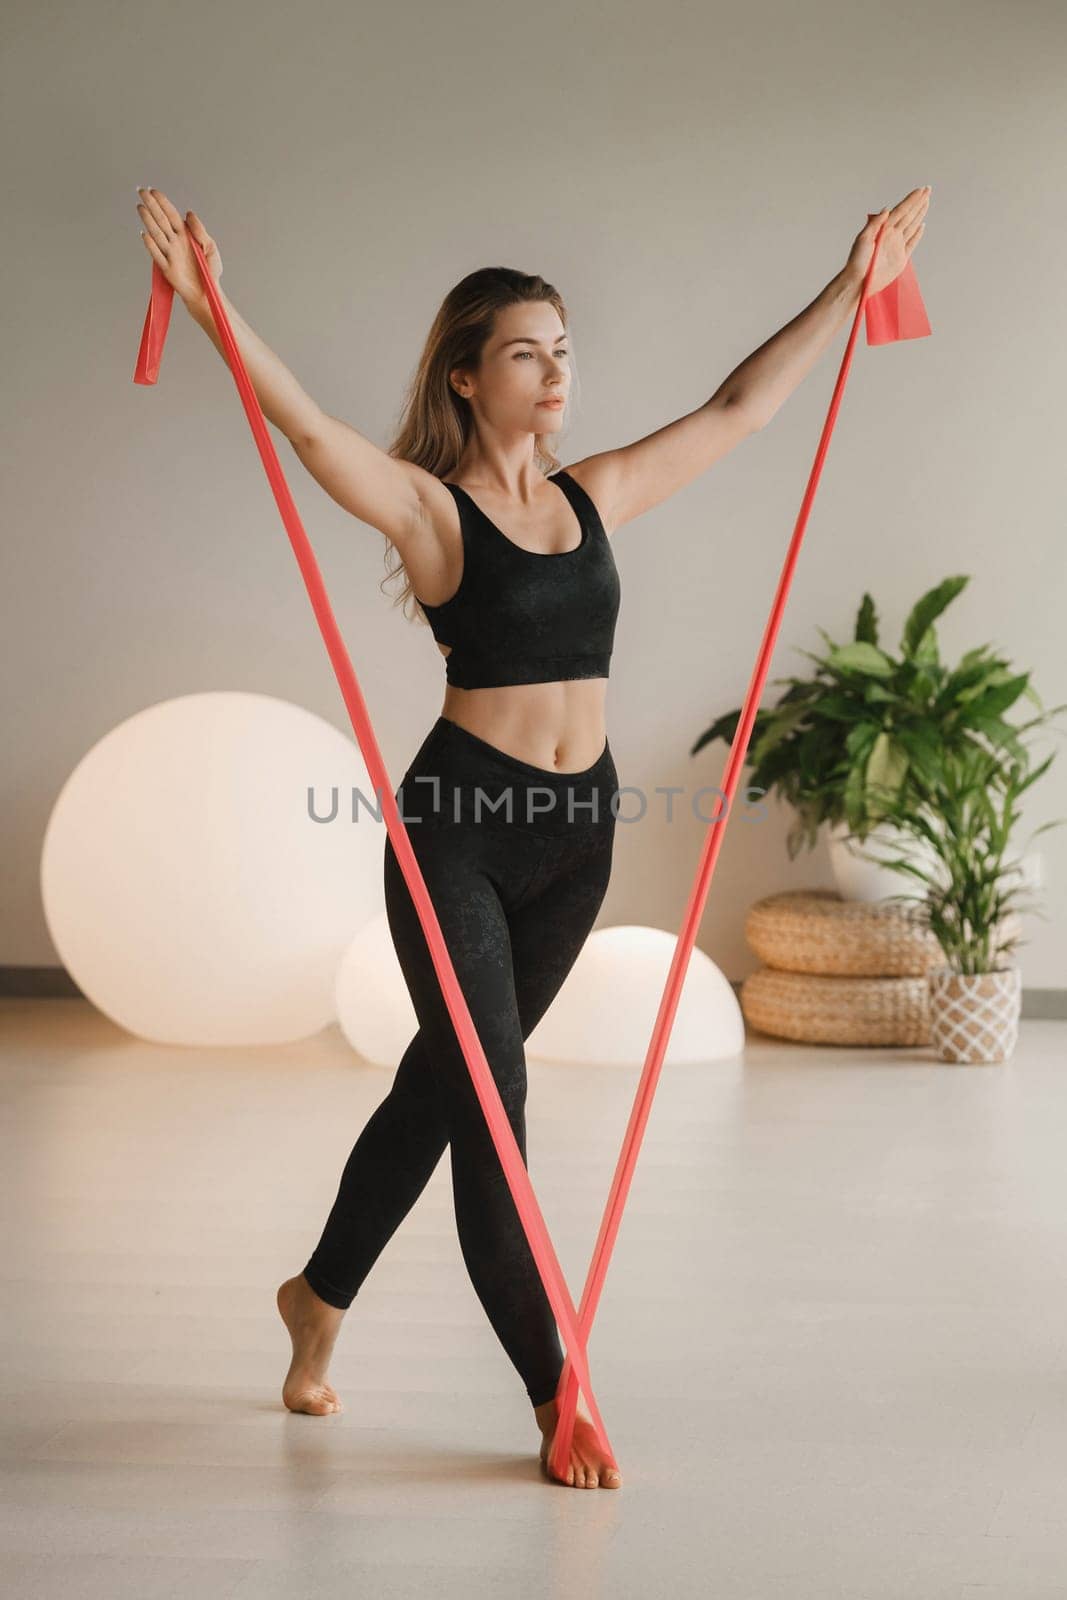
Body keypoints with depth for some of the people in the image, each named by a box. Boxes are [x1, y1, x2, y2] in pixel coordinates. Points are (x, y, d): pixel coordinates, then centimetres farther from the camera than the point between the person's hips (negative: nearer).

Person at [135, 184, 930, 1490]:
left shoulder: (596, 495, 9)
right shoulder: (429, 506, -7)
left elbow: (739, 409, 15)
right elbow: (305, 425, -23)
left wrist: (853, 282, 19)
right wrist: (213, 306, -37)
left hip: (576, 830, 6)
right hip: (457, 828, -6)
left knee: (443, 1083, 17)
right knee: (488, 1106, -4)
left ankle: (320, 1294, 37)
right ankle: (559, 1397, 5)